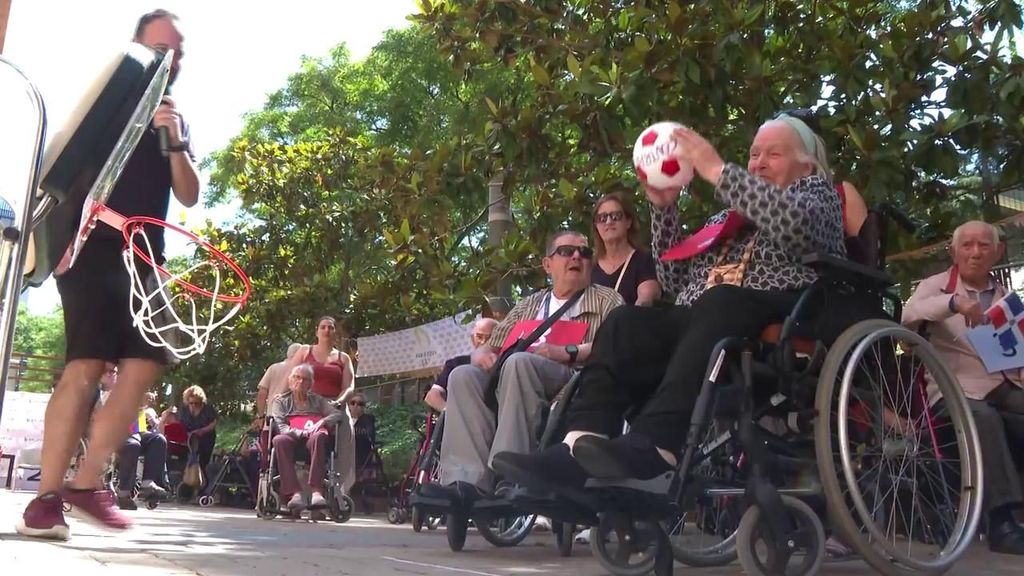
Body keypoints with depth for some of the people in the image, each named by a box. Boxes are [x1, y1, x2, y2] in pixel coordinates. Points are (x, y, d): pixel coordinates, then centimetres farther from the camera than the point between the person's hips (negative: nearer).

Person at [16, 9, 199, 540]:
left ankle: (86, 481, 0)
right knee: (86, 365, -17)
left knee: (144, 367, -8)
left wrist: (175, 142, -6)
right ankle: (47, 496, -16)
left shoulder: (178, 122, 21)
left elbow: (190, 195, 10)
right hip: (95, 246, -5)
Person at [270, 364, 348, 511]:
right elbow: (280, 426, 6)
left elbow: (342, 415, 15)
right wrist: (300, 433, -14)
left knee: (319, 436, -38)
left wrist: (323, 422, -6)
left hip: (313, 440, 0)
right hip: (293, 439, 0)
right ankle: (295, 493, -46)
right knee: (279, 440, -37)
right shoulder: (281, 401, 26)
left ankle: (316, 491, -49)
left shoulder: (318, 400, 30)